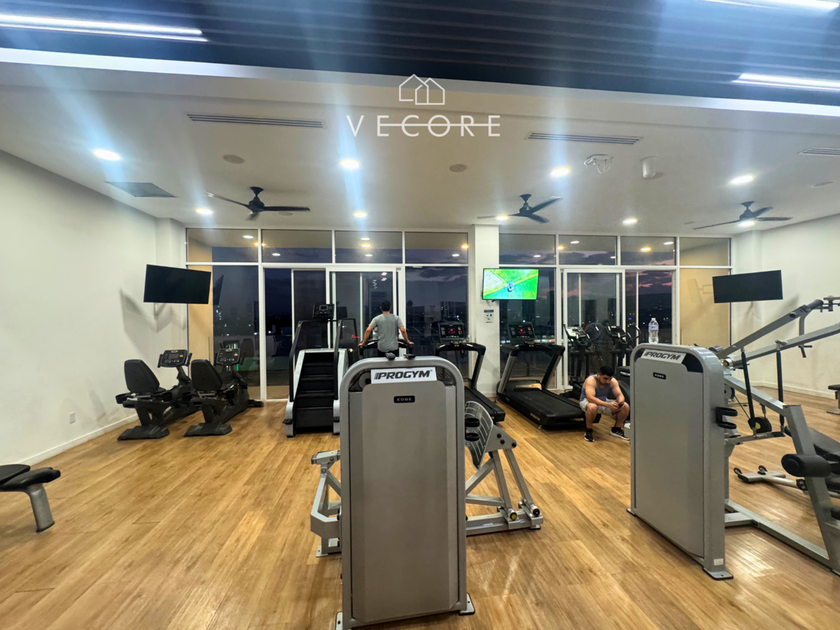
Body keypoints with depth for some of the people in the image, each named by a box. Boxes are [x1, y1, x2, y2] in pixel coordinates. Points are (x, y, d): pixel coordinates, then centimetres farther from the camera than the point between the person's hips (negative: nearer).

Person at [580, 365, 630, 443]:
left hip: (604, 401, 6)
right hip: (587, 401, -6)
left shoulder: (613, 381, -11)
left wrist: (620, 401, -37)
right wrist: (607, 404, -51)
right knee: (592, 407, -42)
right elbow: (590, 398, -41)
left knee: (625, 406, -12)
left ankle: (616, 429, 9)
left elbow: (619, 395, -12)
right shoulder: (591, 380, -30)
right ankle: (588, 431, -19)